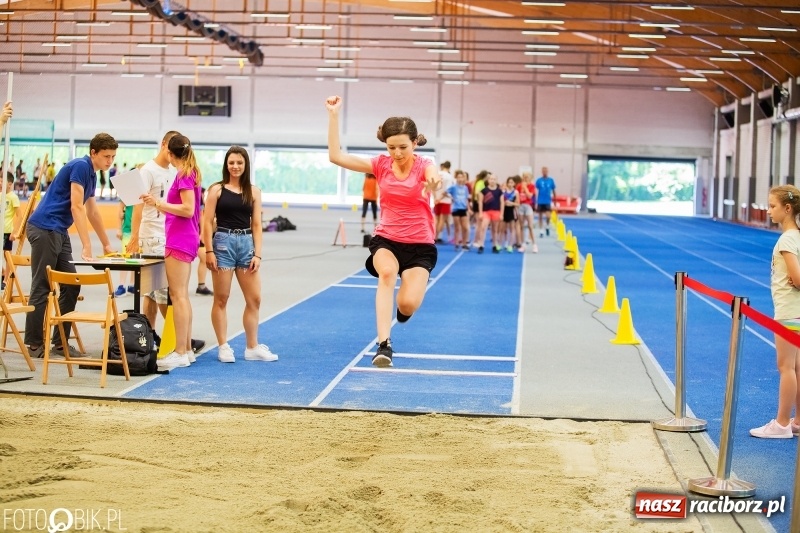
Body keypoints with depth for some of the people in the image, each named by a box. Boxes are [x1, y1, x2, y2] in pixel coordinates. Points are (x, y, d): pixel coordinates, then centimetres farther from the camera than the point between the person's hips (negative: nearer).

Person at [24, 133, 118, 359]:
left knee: (71, 286, 8)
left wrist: (106, 244, 30)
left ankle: (60, 343, 13)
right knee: (41, 289, -5)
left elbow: (92, 212, 26)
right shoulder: (80, 166, -13)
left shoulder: (91, 173, 16)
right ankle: (34, 345, 0)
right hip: (44, 229, -10)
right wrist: (87, 246, -20)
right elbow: (76, 207, -18)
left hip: (59, 233, 10)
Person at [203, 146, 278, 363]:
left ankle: (252, 348, 15)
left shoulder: (253, 191, 7)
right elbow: (208, 222, -2)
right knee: (221, 299, 3)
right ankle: (223, 347, 11)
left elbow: (256, 225, 7)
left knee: (254, 299, 4)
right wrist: (209, 251, -10)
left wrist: (257, 254, 0)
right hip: (223, 242, -3)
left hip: (246, 243, 3)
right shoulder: (217, 189, 1)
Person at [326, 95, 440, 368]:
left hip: (419, 245, -1)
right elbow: (336, 156, -8)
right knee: (387, 272, -34)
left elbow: (433, 176, -38)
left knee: (407, 305, -18)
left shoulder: (423, 166, -11)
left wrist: (435, 181, -64)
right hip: (386, 239, 1)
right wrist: (333, 115, -16)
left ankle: (404, 303, 24)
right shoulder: (381, 165, -3)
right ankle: (383, 344, -37)